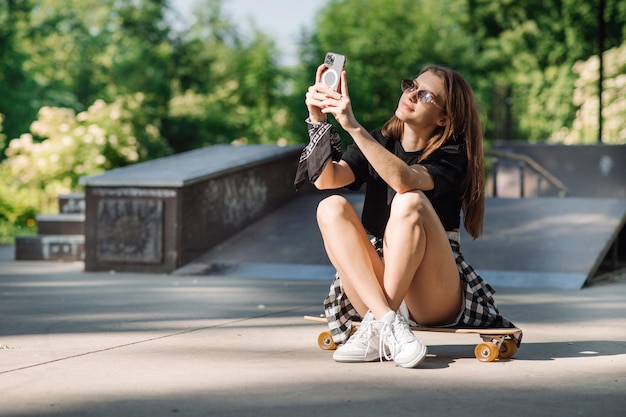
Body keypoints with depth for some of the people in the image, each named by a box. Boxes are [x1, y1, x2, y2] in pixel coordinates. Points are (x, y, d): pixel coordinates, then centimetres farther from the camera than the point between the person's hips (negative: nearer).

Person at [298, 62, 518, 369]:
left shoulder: (452, 156, -2)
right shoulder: (378, 144, 12)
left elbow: (405, 180, -26)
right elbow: (325, 179, -7)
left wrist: (353, 127, -32)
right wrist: (318, 120, -18)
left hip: (437, 301, -4)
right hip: (374, 289, 4)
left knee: (410, 202, -26)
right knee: (332, 207, -17)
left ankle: (375, 330, -32)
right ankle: (387, 321, -34)